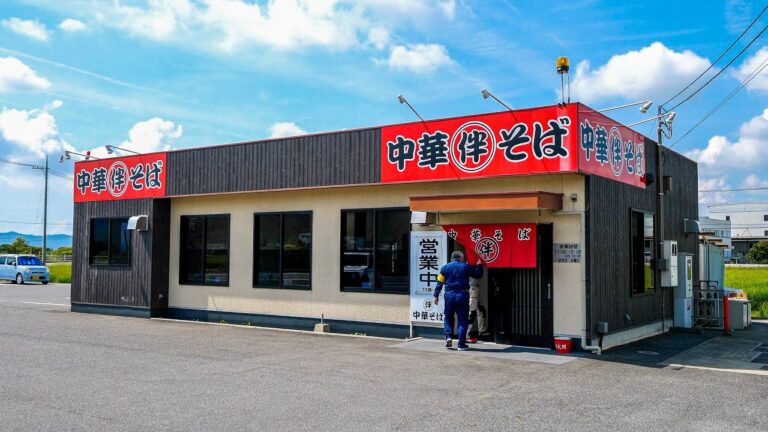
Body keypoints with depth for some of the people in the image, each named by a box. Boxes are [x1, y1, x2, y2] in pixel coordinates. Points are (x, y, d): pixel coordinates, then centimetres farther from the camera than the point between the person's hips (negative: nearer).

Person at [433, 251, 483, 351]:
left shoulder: (445, 267, 5)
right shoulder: (466, 267, 1)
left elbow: (440, 282, 2)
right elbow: (478, 275, 10)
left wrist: (436, 295, 5)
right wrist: (479, 265, 26)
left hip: (449, 295, 2)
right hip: (462, 295, -2)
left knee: (448, 317, 20)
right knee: (462, 320, 3)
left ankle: (448, 336, 3)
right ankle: (461, 344, 2)